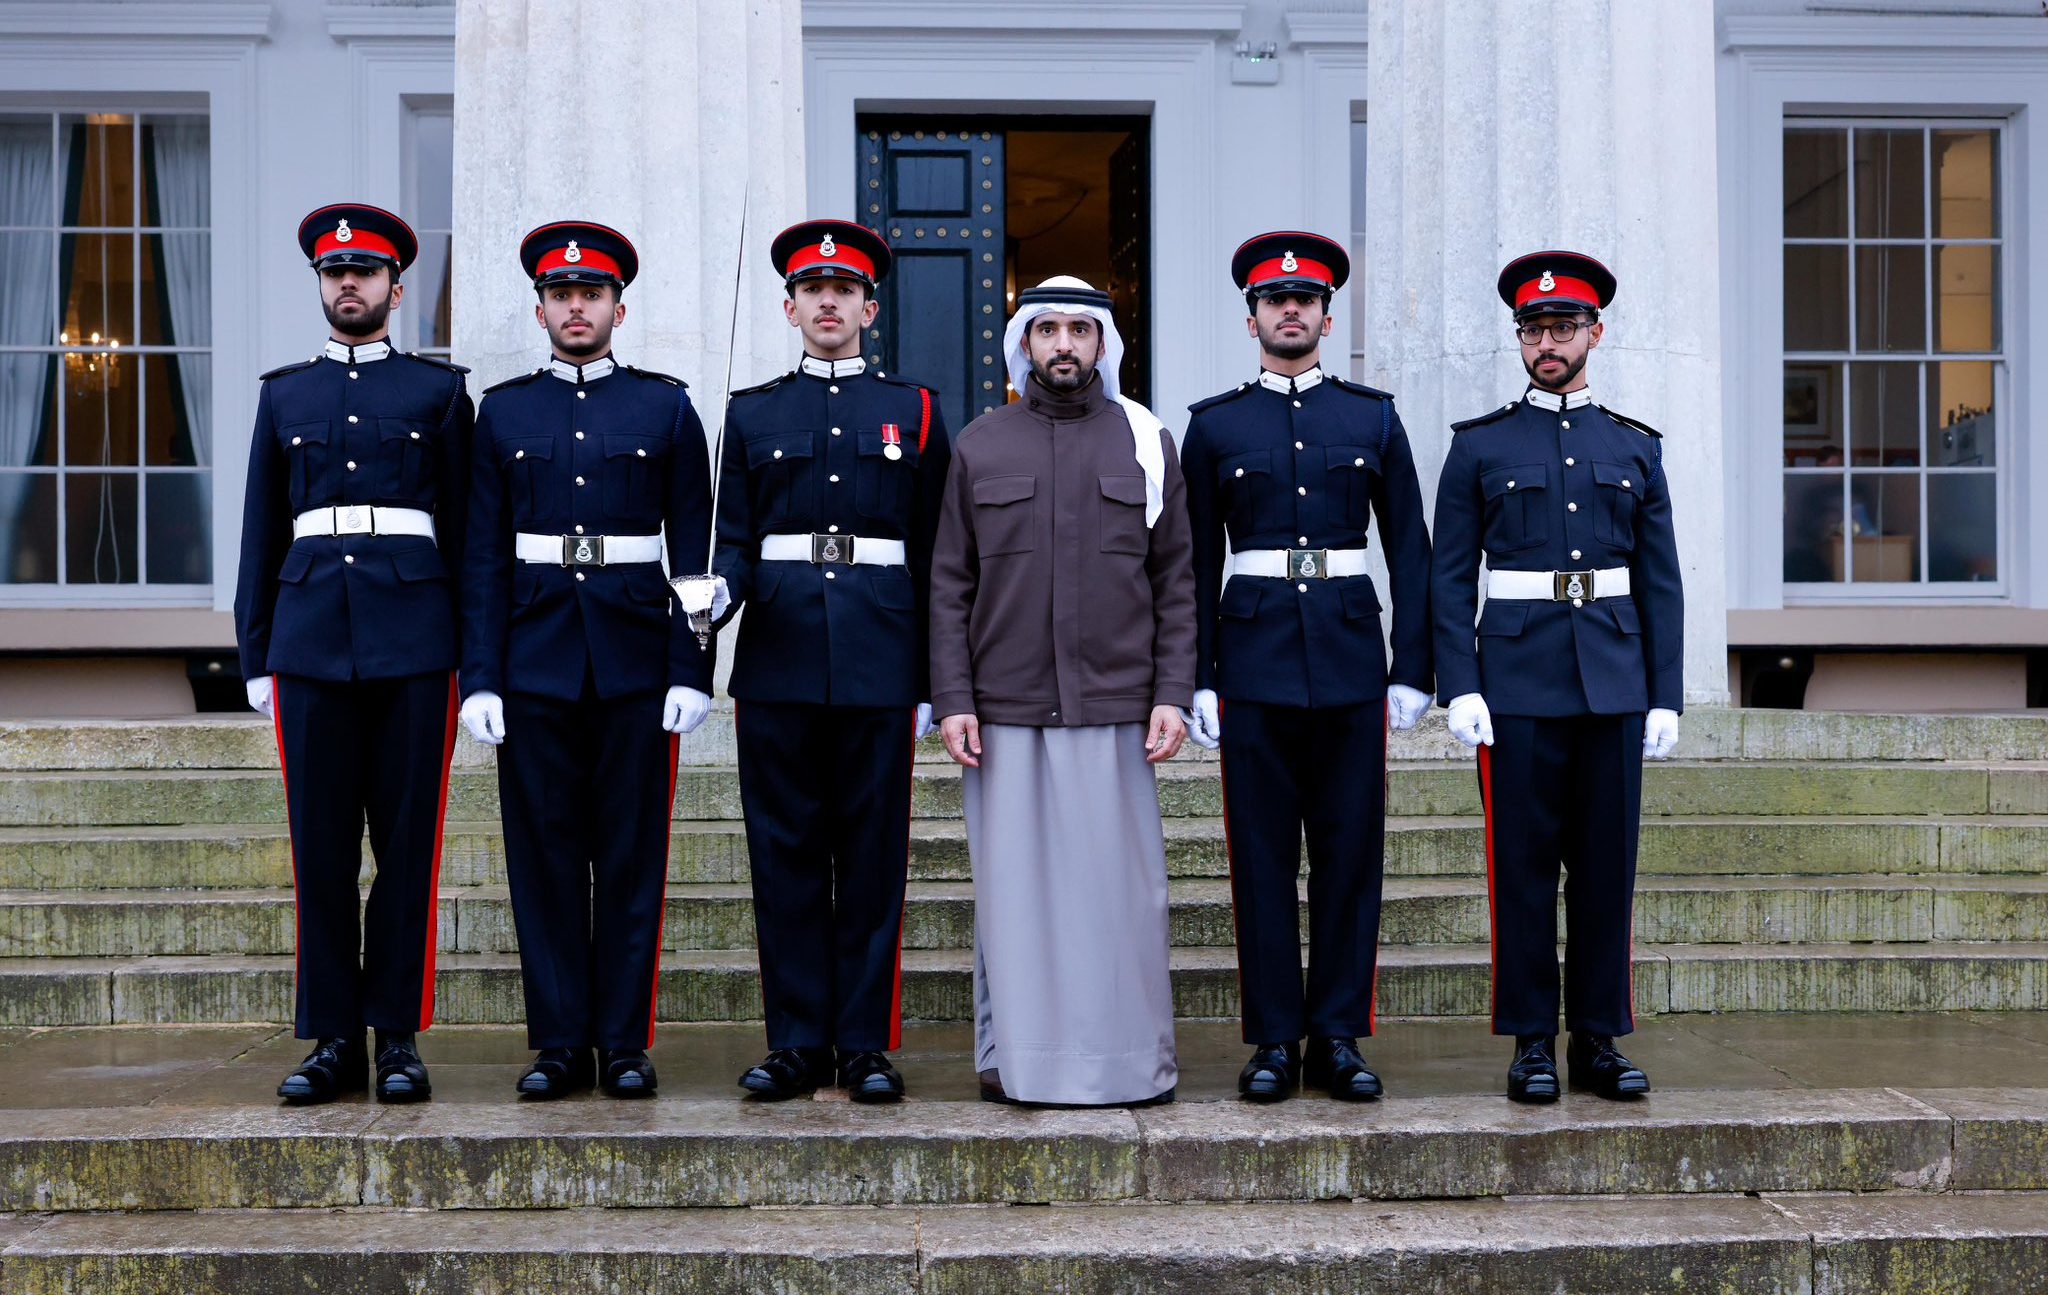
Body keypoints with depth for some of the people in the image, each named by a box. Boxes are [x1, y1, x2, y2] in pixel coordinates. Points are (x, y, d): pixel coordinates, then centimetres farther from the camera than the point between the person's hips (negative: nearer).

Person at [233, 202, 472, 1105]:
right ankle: (333, 1039, 10)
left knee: (407, 842, 0)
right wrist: (256, 655, 8)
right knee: (321, 844, 2)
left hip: (413, 639, -2)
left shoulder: (440, 390, 9)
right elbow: (261, 533, 14)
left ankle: (398, 1037, 9)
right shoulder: (284, 394, 15)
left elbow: (466, 524, 6)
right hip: (311, 640, 2)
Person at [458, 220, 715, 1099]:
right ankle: (559, 1042, 13)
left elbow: (693, 548, 3)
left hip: (634, 660, -1)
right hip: (535, 662, 1)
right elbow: (484, 557, 6)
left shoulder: (666, 407, 6)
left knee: (632, 855, 3)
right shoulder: (503, 412, 9)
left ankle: (624, 1042, 12)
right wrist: (480, 678, -2)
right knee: (543, 854, 4)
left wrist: (691, 671, -4)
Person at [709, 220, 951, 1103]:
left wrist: (933, 680, 5)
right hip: (777, 661, 1)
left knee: (874, 853, 2)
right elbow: (735, 542, 10)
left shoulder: (914, 411, 10)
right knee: (785, 853, 3)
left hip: (877, 662, -1)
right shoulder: (752, 414, 12)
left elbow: (934, 556, 8)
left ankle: (865, 1044, 10)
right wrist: (717, 593, -13)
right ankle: (797, 1042, 12)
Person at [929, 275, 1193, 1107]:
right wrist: (953, 700, -2)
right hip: (1006, 711, 0)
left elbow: (1176, 583, 7)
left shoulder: (1145, 443, 8)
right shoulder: (979, 446, 9)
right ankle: (1013, 1056, 14)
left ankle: (1132, 1059, 12)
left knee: (1121, 883, 2)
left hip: (1113, 710, 0)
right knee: (1011, 882, 3)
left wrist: (1173, 694, -2)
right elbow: (949, 585, 7)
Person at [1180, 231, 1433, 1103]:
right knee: (1262, 855, 2)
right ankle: (1274, 1040, 10)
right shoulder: (1214, 426, 7)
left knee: (1351, 850, 3)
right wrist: (1199, 680, -1)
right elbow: (1196, 565, 6)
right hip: (1254, 662, -1)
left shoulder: (1374, 417, 9)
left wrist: (1412, 670, 1)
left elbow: (1410, 550, 8)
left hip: (1350, 661, 1)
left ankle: (1338, 1037, 13)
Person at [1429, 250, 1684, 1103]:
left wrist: (1665, 697, 2)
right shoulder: (1480, 447, 4)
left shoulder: (1635, 448, 10)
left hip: (1614, 685, 2)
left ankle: (1600, 1040, 15)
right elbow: (1449, 577, 1)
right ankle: (1532, 1041, 11)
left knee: (1608, 865, 5)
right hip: (1518, 687, -2)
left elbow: (1661, 583, 9)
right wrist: (1460, 688, -9)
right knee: (1523, 866, 1)